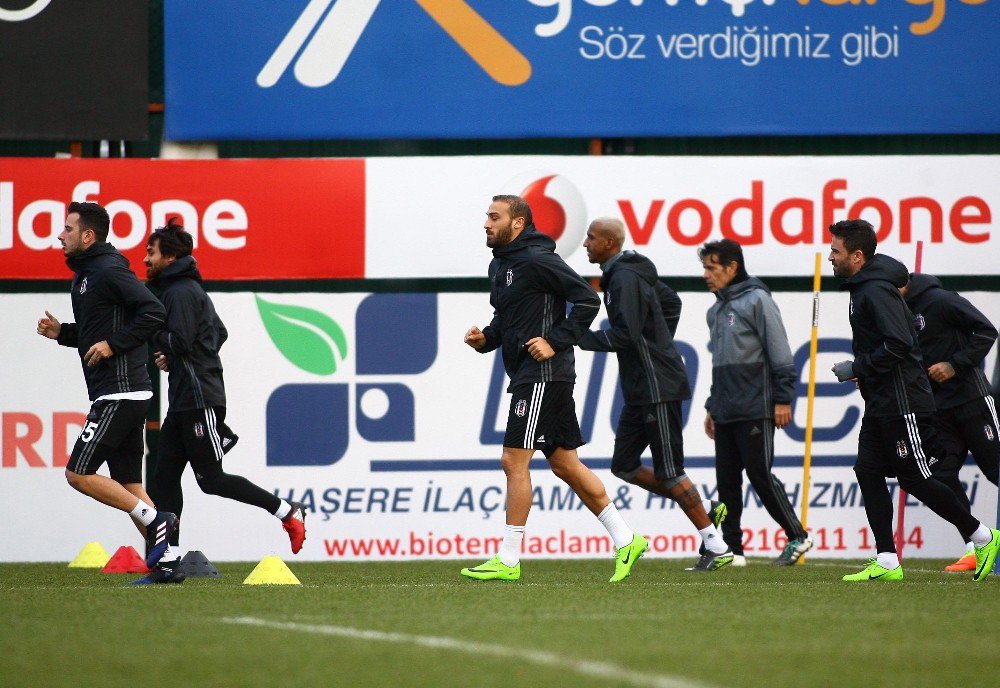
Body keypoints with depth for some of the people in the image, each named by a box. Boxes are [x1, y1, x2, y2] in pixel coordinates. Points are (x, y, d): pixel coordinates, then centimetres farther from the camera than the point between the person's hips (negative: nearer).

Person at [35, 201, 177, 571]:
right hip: (115, 394, 10)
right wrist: (61, 332, 11)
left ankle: (154, 519, -10)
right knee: (127, 484, 7)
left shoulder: (109, 271, -12)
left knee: (78, 474, -10)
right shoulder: (85, 275, 19)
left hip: (120, 394, -10)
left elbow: (154, 312, -20)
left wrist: (112, 344, -19)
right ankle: (162, 559, 4)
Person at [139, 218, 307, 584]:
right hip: (183, 401, 10)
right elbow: (219, 333, 25)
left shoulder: (182, 291, -13)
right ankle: (169, 563, 2)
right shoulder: (188, 288, 18)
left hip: (200, 400, -10)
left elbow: (178, 341, -22)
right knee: (165, 476, 4)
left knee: (210, 479, -6)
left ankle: (287, 511, 5)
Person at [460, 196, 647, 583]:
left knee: (514, 461, -9)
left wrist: (556, 342, -19)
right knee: (564, 464, 11)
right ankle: (625, 540, 15)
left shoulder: (537, 260, -13)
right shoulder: (500, 265, 16)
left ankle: (508, 561, -5)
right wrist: (485, 339, 8)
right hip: (525, 375, 10)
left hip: (542, 373, -10)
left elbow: (587, 300, -16)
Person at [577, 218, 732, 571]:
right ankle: (705, 511, 14)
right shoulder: (629, 273, 15)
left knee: (668, 472, -6)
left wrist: (581, 338, -15)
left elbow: (625, 336, -24)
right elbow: (671, 302, 29)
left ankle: (717, 547, 0)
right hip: (640, 391, 10)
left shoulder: (625, 279, -16)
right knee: (624, 466, 10)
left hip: (659, 387, -10)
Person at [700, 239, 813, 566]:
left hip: (755, 411, -8)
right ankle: (731, 548, 7)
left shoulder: (757, 300, -7)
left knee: (760, 475, -7)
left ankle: (798, 536, 4)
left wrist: (783, 400, -15)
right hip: (726, 413, 8)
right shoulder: (716, 311, 18)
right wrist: (712, 406, 22)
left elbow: (780, 354, -11)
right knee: (727, 480, 4)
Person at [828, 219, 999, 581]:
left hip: (902, 402, -10)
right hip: (880, 405, 10)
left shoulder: (878, 290, -17)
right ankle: (886, 562, 2)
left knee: (915, 478, -4)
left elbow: (899, 343, -26)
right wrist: (861, 372, 12)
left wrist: (857, 368, -18)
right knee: (868, 471, 2)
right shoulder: (862, 288, 14)